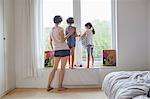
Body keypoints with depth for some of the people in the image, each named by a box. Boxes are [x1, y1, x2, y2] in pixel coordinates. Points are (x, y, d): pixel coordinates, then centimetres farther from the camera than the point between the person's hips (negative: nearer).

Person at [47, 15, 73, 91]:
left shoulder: (52, 30, 14)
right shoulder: (60, 29, -7)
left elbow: (50, 42, 18)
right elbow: (62, 40, -15)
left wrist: (53, 50, 29)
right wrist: (69, 34, -5)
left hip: (56, 50, 6)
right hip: (64, 49, -6)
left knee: (54, 68, 9)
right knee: (62, 68, 1)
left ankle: (48, 86, 7)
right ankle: (60, 86, 3)